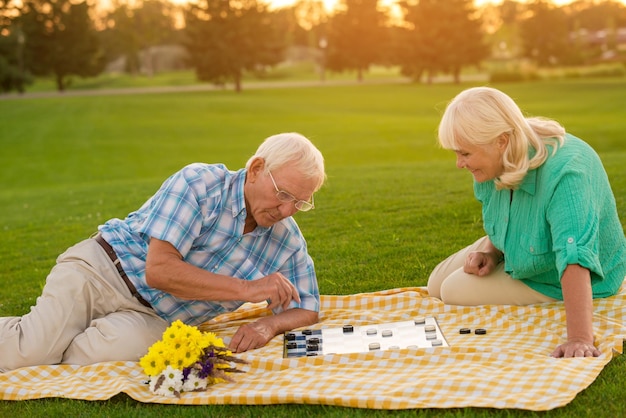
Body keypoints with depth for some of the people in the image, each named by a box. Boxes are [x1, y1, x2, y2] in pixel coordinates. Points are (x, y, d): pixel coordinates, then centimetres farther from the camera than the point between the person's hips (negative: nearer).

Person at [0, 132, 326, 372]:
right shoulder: (199, 183, -17)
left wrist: (270, 324, -17)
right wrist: (247, 289, -25)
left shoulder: (288, 242, -2)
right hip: (101, 270, -4)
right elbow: (159, 269, -24)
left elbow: (306, 310, 7)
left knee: (119, 347, -28)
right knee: (30, 349, -25)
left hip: (152, 318, 4)